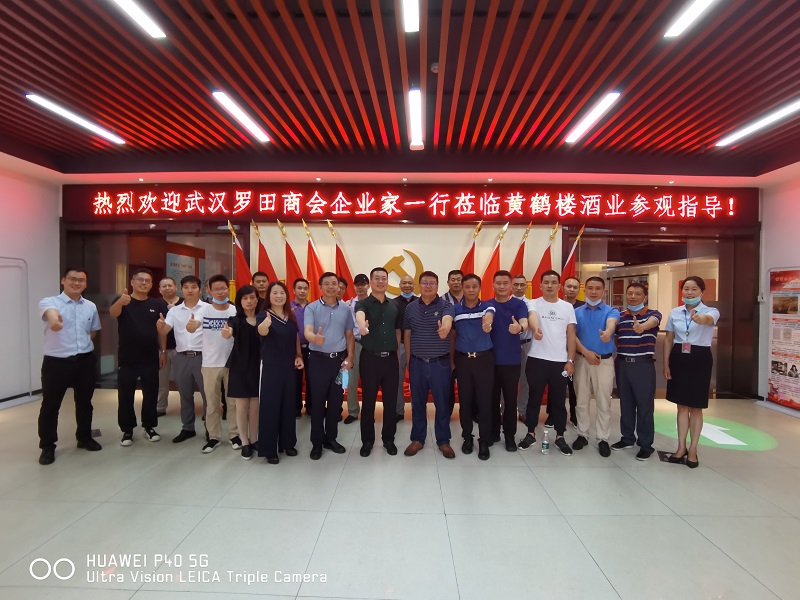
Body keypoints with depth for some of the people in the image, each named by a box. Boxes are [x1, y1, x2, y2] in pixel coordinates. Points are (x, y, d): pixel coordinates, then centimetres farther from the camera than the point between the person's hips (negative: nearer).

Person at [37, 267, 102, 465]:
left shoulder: (91, 306, 7)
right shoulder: (49, 301, -8)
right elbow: (50, 311, -35)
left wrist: (83, 344, 4)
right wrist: (53, 318, -57)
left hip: (85, 360, 4)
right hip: (56, 362, -4)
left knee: (84, 402, 15)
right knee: (50, 405, 6)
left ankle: (84, 438, 32)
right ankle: (47, 446, 22)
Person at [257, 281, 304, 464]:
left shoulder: (291, 316, 6)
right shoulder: (264, 315, -11)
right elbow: (262, 332, -34)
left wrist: (299, 356, 3)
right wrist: (264, 325, -57)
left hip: (289, 367, 5)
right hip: (271, 367, -5)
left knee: (288, 404, 13)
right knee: (270, 406, -1)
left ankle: (287, 443, 27)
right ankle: (269, 449, 12)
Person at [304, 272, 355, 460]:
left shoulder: (346, 309, 5)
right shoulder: (311, 308, -5)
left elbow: (349, 335, 10)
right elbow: (307, 331, -19)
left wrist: (349, 357, 0)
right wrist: (315, 338, -42)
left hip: (340, 359, 3)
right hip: (319, 359, -3)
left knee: (336, 401, 11)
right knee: (318, 402, 5)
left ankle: (331, 438, 26)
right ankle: (317, 442, 18)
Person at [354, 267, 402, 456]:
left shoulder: (394, 305, 8)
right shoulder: (363, 303, -5)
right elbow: (359, 315, -31)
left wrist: (396, 353, 7)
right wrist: (362, 325, -54)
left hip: (390, 358, 3)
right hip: (370, 358, -3)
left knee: (390, 400, 10)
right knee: (368, 401, 7)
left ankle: (388, 439, 26)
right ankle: (367, 440, 22)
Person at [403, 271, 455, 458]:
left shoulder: (446, 306, -5)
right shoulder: (410, 308, 4)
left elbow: (447, 320, -28)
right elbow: (407, 334, 9)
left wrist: (445, 328, -52)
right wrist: (408, 360, 8)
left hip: (440, 363, -2)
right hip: (417, 363, 2)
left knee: (442, 403, 8)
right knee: (418, 403, 12)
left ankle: (443, 441, 24)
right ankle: (417, 439, 27)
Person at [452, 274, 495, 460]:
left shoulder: (487, 306, -3)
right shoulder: (455, 309, 2)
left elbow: (489, 316, -28)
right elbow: (452, 335, 8)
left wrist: (487, 322, -52)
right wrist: (451, 359, 6)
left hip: (484, 358, -1)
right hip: (463, 359, 2)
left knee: (484, 400, 2)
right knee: (465, 400, 9)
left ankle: (484, 441, 17)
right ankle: (467, 437, 25)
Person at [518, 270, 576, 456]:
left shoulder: (567, 307, 6)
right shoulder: (534, 303, -2)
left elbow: (571, 335, 6)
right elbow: (532, 317, -26)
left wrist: (570, 360, 0)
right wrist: (536, 328, -49)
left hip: (560, 361, 2)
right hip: (537, 359, -2)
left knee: (558, 400, 11)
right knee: (534, 398, 9)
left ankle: (560, 436, 25)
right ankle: (531, 433, 23)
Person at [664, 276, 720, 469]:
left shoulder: (711, 311, -6)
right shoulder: (674, 312, 4)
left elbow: (708, 319, -33)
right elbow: (668, 339, 7)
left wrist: (700, 319, -57)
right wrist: (666, 364, 2)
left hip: (700, 359, -3)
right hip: (678, 358, 3)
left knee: (696, 407, 7)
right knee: (682, 405, 11)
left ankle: (692, 450, 20)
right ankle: (681, 447, 22)